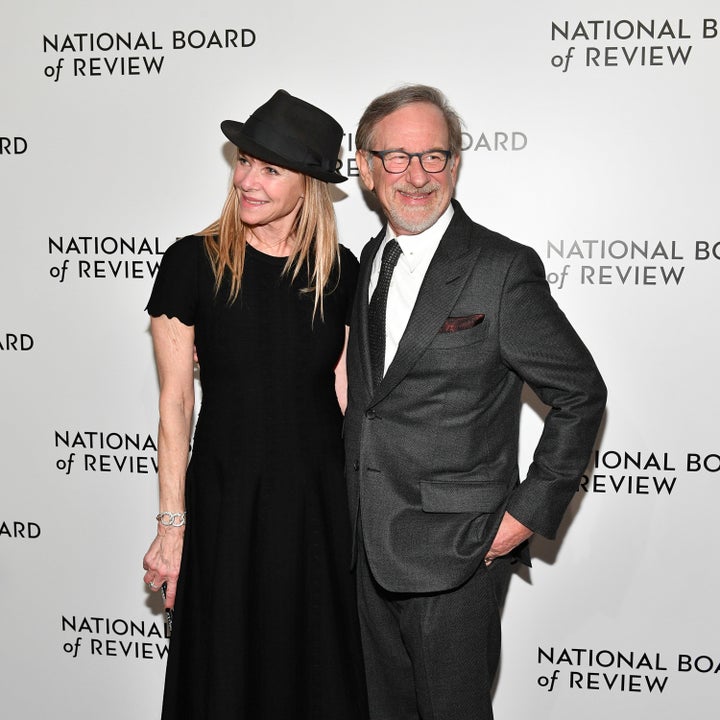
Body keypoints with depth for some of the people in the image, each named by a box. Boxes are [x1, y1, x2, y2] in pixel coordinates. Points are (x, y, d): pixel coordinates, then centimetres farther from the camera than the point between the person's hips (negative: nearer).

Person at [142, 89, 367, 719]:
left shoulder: (340, 270, 1)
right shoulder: (193, 262, -7)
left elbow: (344, 390, 6)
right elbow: (175, 401, -5)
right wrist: (172, 524, -5)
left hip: (321, 500, 2)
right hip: (226, 496, -2)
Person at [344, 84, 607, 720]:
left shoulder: (503, 268, -14)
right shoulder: (370, 261, 7)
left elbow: (581, 395, -9)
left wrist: (531, 512, -12)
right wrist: (356, 511, 12)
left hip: (458, 549, -6)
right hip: (370, 546, 6)